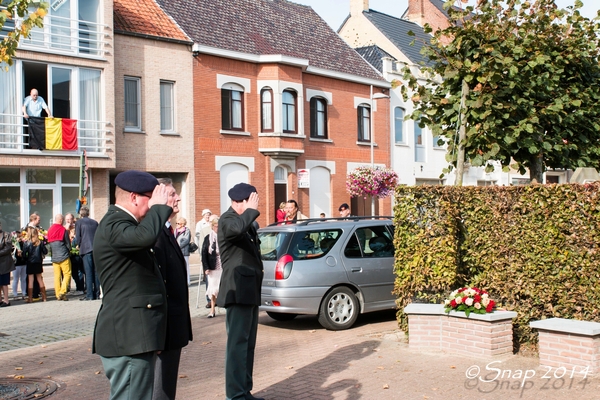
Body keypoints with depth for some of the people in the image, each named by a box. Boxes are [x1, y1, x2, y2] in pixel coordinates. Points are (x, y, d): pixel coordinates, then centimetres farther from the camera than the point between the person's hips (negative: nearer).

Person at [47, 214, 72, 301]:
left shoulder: (49, 230, 10)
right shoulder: (63, 230, -7)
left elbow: (49, 243, 17)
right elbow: (68, 244, -3)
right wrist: (69, 251, 17)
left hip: (54, 257, 6)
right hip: (64, 256, -6)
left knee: (57, 276, 8)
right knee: (67, 274, -2)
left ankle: (58, 294, 7)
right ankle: (63, 292, -14)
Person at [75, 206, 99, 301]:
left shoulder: (79, 222, 1)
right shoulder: (95, 222, 12)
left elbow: (78, 237, -3)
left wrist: (79, 246, 12)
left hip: (86, 249, -4)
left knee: (88, 273, -3)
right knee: (96, 272, 7)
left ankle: (89, 295, -5)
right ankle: (97, 294, 9)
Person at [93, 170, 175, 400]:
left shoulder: (121, 222, 17)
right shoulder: (113, 225, -16)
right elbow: (144, 236, -36)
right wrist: (160, 207, -22)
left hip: (133, 335, 11)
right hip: (127, 336, -11)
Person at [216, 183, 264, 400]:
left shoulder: (247, 221, 19)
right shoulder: (227, 218, -11)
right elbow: (236, 229, -36)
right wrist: (251, 210, -21)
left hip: (250, 291, 10)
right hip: (238, 290, -10)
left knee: (248, 344, 12)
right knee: (237, 343, -10)